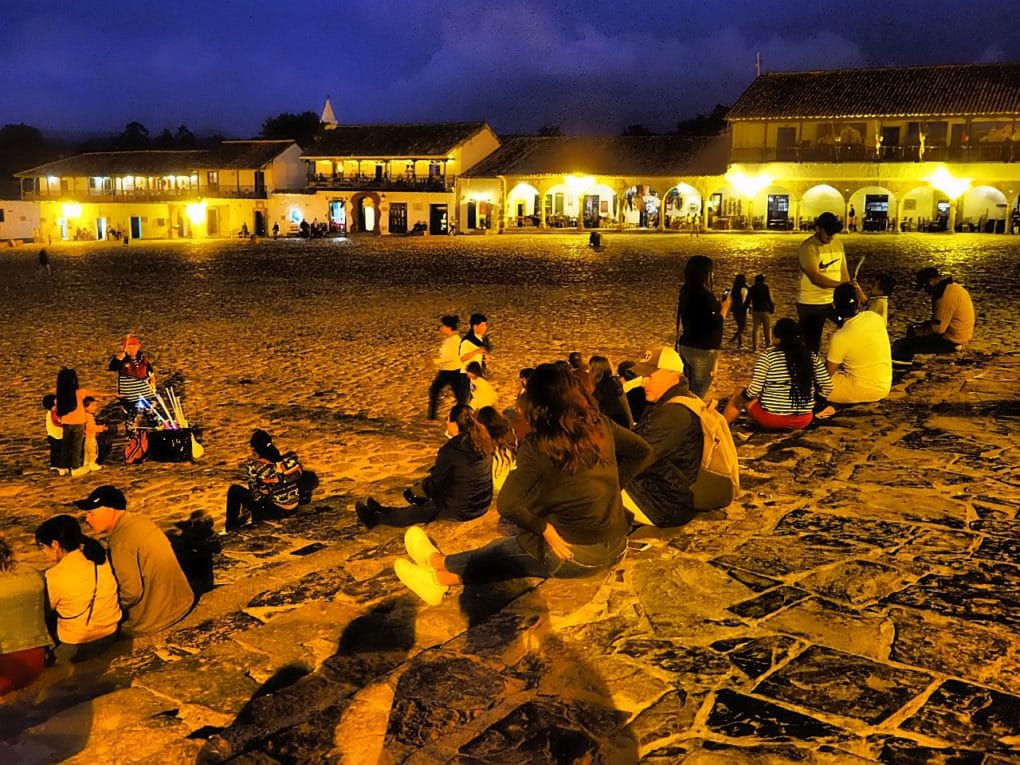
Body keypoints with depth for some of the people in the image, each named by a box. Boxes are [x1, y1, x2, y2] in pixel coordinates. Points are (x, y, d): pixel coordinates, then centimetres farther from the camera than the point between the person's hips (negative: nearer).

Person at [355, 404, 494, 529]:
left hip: (458, 510, -7)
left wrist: (425, 484, 11)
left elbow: (434, 484, -11)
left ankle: (374, 518, 36)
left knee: (412, 514, 15)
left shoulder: (450, 450, -22)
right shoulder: (483, 443, 0)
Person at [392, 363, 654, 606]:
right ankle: (442, 576, 28)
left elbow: (507, 506, -25)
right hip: (616, 547, 6)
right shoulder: (600, 424, -3)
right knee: (513, 549, 22)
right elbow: (642, 452, 11)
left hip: (575, 555, -6)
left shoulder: (538, 447, -18)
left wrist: (543, 528, -11)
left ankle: (439, 564, 40)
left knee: (500, 552, 19)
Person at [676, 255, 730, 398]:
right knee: (697, 395, -1)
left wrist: (718, 306, 14)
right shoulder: (704, 296, -19)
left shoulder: (686, 293, 7)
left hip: (685, 347, 8)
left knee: (687, 393, 15)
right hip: (702, 351, -8)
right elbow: (715, 325, -19)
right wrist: (724, 308, -6)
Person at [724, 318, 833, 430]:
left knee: (739, 393, 21)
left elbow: (753, 391, -15)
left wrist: (743, 395, 6)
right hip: (803, 421, 4)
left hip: (772, 418, -4)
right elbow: (827, 388, -1)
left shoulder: (768, 356, -13)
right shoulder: (812, 356, -2)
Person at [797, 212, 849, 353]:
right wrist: (841, 285, -33)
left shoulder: (838, 244, 8)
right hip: (811, 304, -6)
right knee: (811, 346, 3)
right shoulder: (808, 247, -14)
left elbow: (844, 272, 13)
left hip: (835, 300, 6)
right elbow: (815, 277, -24)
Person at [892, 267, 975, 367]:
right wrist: (924, 325, 9)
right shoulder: (951, 287, 9)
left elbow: (937, 328, -24)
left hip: (952, 341, -11)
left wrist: (918, 332, -9)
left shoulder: (946, 297, -25)